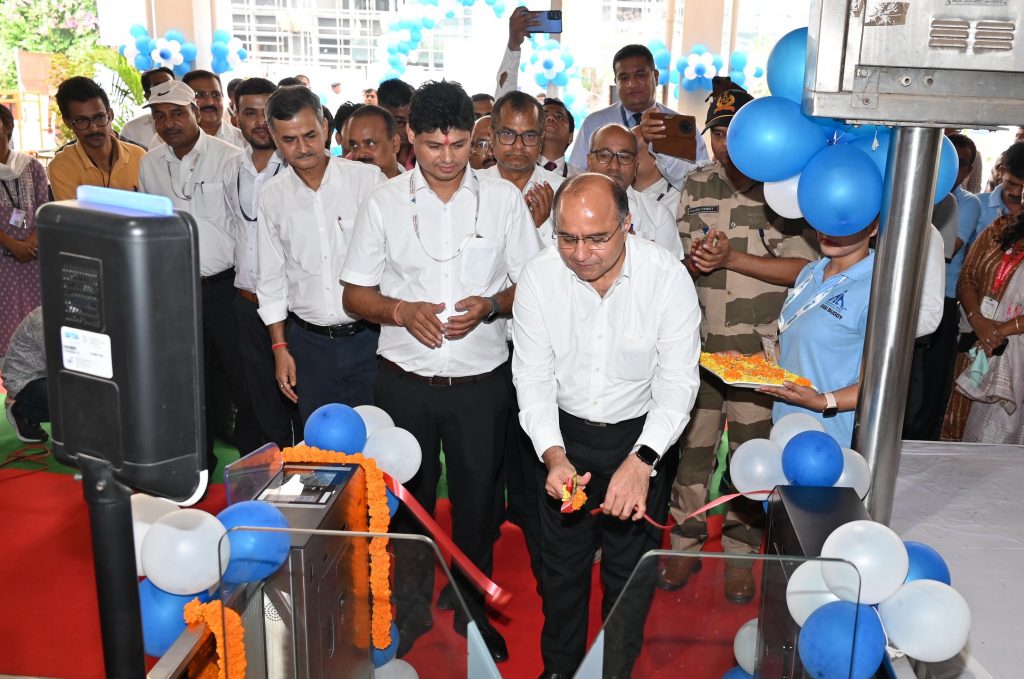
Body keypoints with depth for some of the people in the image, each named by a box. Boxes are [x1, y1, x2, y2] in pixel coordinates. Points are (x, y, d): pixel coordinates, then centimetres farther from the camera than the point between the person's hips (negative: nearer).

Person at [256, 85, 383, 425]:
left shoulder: (368, 179, -6)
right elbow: (271, 277, 10)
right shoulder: (270, 197, 3)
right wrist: (280, 348, 8)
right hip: (308, 341, 3)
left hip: (368, 336, -2)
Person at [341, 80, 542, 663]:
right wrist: (401, 311, -18)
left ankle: (473, 607, 39)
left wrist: (492, 305, -18)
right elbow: (356, 293, 2)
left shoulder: (503, 198, -2)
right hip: (405, 379, 1)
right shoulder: (385, 202, -1)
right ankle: (410, 607, 40)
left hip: (482, 380, 0)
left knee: (478, 499, 14)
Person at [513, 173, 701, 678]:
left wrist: (641, 460, -32)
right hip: (564, 434, 2)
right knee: (561, 565, 18)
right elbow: (533, 376, -12)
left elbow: (677, 382, -19)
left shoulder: (667, 277, -21)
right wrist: (553, 454, -25)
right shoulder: (539, 276, -17)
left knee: (630, 569, 14)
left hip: (643, 435, -1)